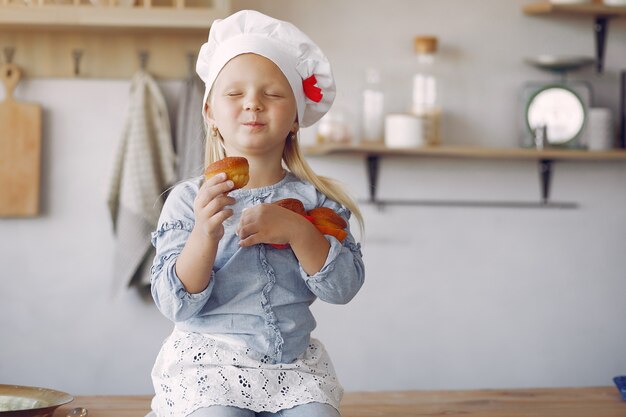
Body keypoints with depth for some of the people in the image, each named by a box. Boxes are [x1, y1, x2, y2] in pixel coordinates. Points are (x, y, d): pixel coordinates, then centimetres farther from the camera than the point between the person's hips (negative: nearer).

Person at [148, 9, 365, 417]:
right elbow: (176, 304, -10)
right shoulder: (189, 199, -3)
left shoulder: (313, 199, 4)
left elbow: (344, 287, -5)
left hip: (294, 363, 2)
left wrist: (297, 231, -20)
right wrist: (205, 235, -26)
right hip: (208, 362, -2)